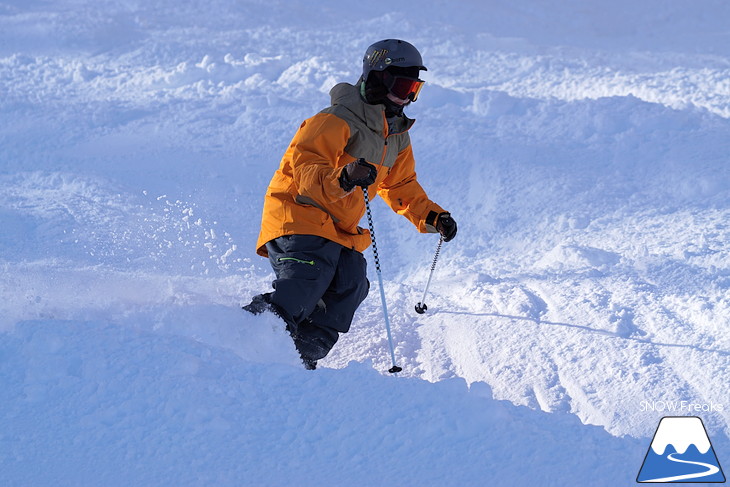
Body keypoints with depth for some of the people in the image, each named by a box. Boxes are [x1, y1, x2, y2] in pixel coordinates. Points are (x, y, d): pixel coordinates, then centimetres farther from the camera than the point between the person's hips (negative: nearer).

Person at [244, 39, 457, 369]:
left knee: (351, 285, -15)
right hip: (297, 214, -8)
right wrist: (341, 179, -43)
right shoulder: (337, 122, -14)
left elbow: (401, 188, 28)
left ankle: (302, 358, -15)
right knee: (309, 277, -30)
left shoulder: (398, 139, 15)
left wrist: (432, 217, 14)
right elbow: (305, 168, -24)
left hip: (340, 230, 8)